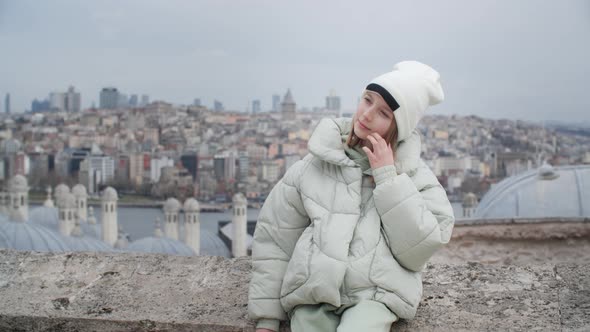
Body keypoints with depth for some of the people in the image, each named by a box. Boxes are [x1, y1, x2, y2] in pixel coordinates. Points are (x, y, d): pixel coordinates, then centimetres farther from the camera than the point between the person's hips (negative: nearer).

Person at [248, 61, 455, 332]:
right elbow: (274, 241, 10)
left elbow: (418, 251, -3)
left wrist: (387, 178, -4)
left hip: (375, 295, -1)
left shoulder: (416, 175, 8)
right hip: (313, 292, 1)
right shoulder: (315, 166, 9)